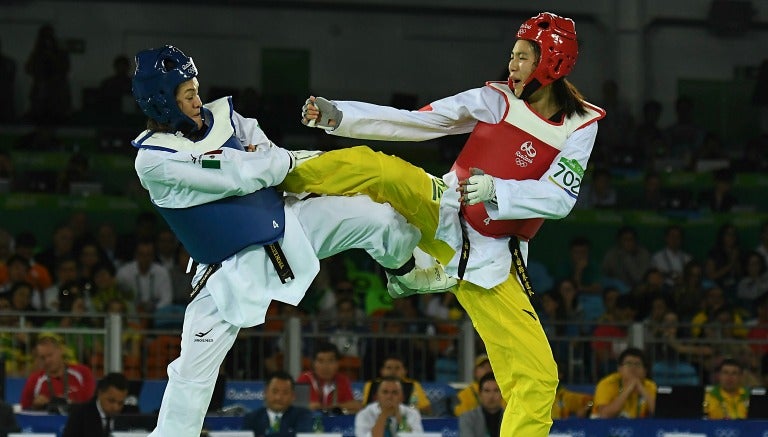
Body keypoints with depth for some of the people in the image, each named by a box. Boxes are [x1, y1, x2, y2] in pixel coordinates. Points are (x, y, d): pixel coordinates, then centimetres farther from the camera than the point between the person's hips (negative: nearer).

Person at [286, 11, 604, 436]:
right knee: (368, 166, -26)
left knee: (537, 376, -9)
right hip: (440, 210, 0)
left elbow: (560, 198, -15)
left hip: (491, 258, 0)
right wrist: (336, 115, -14)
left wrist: (496, 190, -30)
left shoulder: (579, 125, -4)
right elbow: (413, 123, -5)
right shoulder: (496, 99, -3)